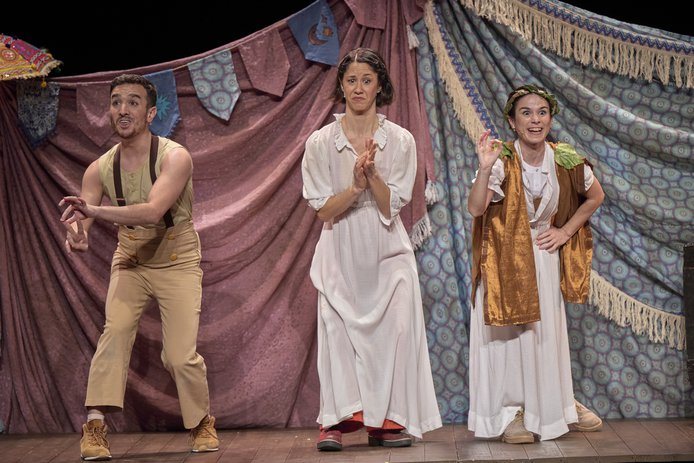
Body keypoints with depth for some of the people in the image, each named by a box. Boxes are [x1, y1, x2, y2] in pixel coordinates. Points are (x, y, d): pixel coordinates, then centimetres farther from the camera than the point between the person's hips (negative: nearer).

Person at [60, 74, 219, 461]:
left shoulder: (175, 157, -20)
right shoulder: (100, 169, -7)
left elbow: (152, 212, -36)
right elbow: (80, 218, -11)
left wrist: (94, 210, -48)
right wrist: (76, 235, -37)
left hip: (178, 262, -3)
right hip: (130, 262, 3)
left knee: (180, 355, -9)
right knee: (115, 331, -21)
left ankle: (203, 423, 17)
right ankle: (95, 428, -18)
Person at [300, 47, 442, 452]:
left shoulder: (400, 141, 1)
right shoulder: (321, 142, 0)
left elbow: (392, 206, -4)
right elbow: (323, 209, -4)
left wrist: (372, 174, -21)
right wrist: (356, 185, -20)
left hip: (387, 253, 1)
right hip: (341, 254, 0)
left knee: (394, 332, -6)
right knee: (339, 332, -10)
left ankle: (388, 420, 3)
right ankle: (336, 421, -7)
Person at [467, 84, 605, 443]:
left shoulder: (566, 160, -8)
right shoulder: (502, 160, -17)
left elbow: (595, 197, 9)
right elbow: (476, 208, -29)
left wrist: (567, 230, 1)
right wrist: (485, 168, -41)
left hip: (544, 256, 3)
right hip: (505, 257, -3)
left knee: (548, 330, 9)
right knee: (509, 330, -1)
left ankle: (557, 404, 25)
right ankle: (511, 410, 10)